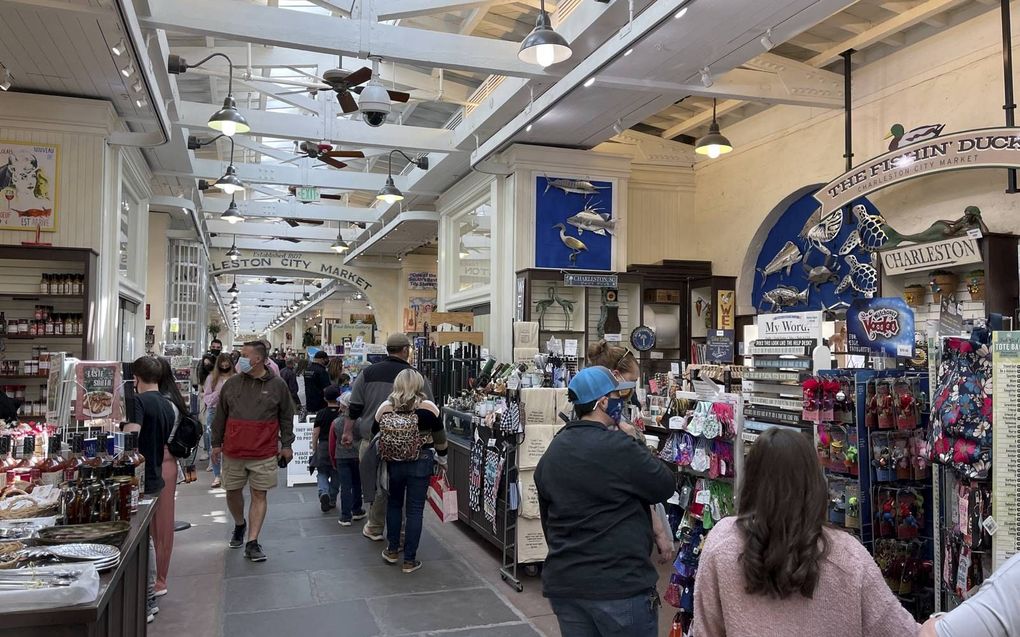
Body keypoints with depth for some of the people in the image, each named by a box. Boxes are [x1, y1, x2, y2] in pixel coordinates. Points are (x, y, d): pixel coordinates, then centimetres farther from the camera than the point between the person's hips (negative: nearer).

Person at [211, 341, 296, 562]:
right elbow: (220, 416, 11)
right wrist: (216, 443, 10)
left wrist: (286, 445, 3)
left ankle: (252, 543, 4)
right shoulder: (231, 384, 4)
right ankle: (239, 525, 40)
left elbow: (286, 417, 5)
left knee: (259, 495, -1)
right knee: (233, 492, 12)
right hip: (233, 451, 3)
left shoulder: (277, 385, -1)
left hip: (264, 453, -2)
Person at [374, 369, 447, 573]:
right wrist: (442, 459, 14)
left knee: (394, 503, 22)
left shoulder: (385, 407, -5)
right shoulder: (428, 407, -9)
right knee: (415, 509, 6)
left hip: (393, 462, 2)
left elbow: (375, 433, 4)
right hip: (420, 463, -2)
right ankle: (409, 560, 11)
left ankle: (392, 550, 30)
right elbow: (440, 438, -2)